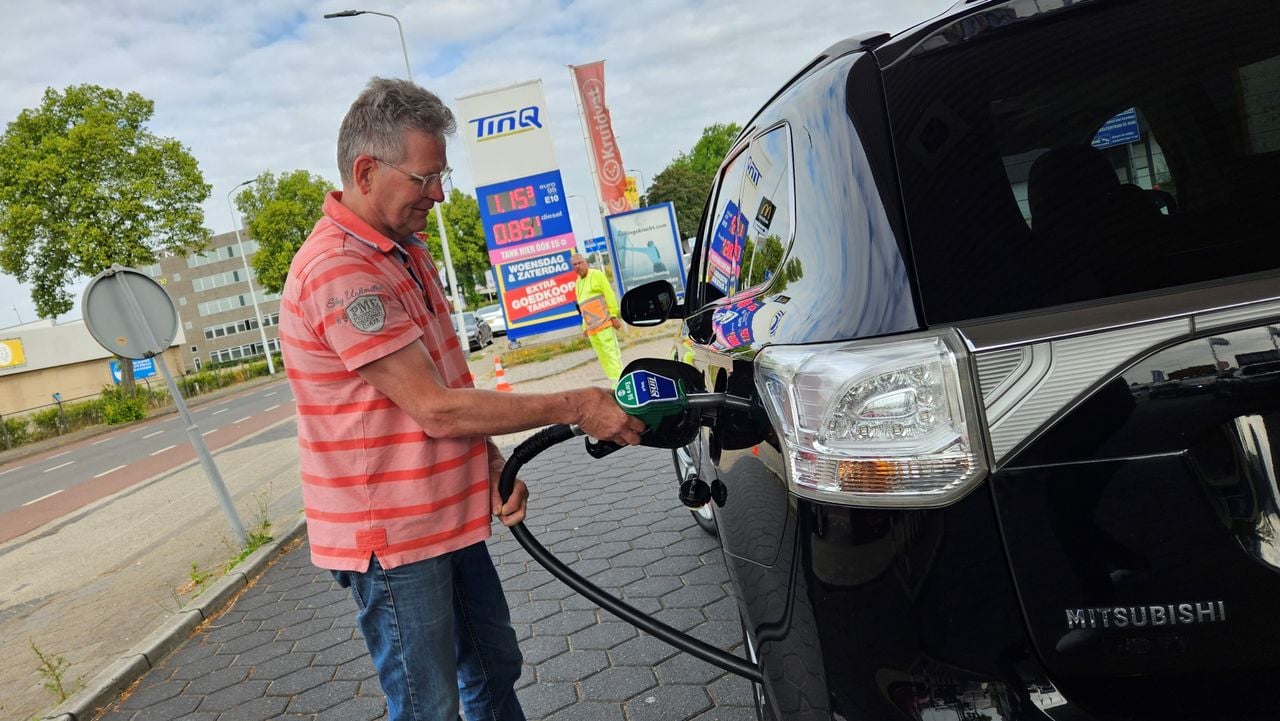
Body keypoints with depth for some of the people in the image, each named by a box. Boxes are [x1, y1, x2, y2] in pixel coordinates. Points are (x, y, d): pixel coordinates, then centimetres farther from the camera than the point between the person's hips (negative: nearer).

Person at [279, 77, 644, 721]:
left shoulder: (406, 250, 9)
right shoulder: (338, 271, -23)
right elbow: (435, 409, -25)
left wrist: (494, 463, 1)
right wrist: (576, 407, -20)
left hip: (448, 517, 9)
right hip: (392, 539, -9)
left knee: (494, 669, 22)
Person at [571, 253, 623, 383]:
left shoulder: (597, 274, -1)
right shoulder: (578, 282, 17)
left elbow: (609, 295, -6)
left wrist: (614, 316, -12)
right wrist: (585, 326, 16)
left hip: (604, 323, -7)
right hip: (592, 327, 7)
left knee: (611, 352, -10)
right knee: (603, 357, 5)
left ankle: (620, 381, -11)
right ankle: (615, 381, 9)